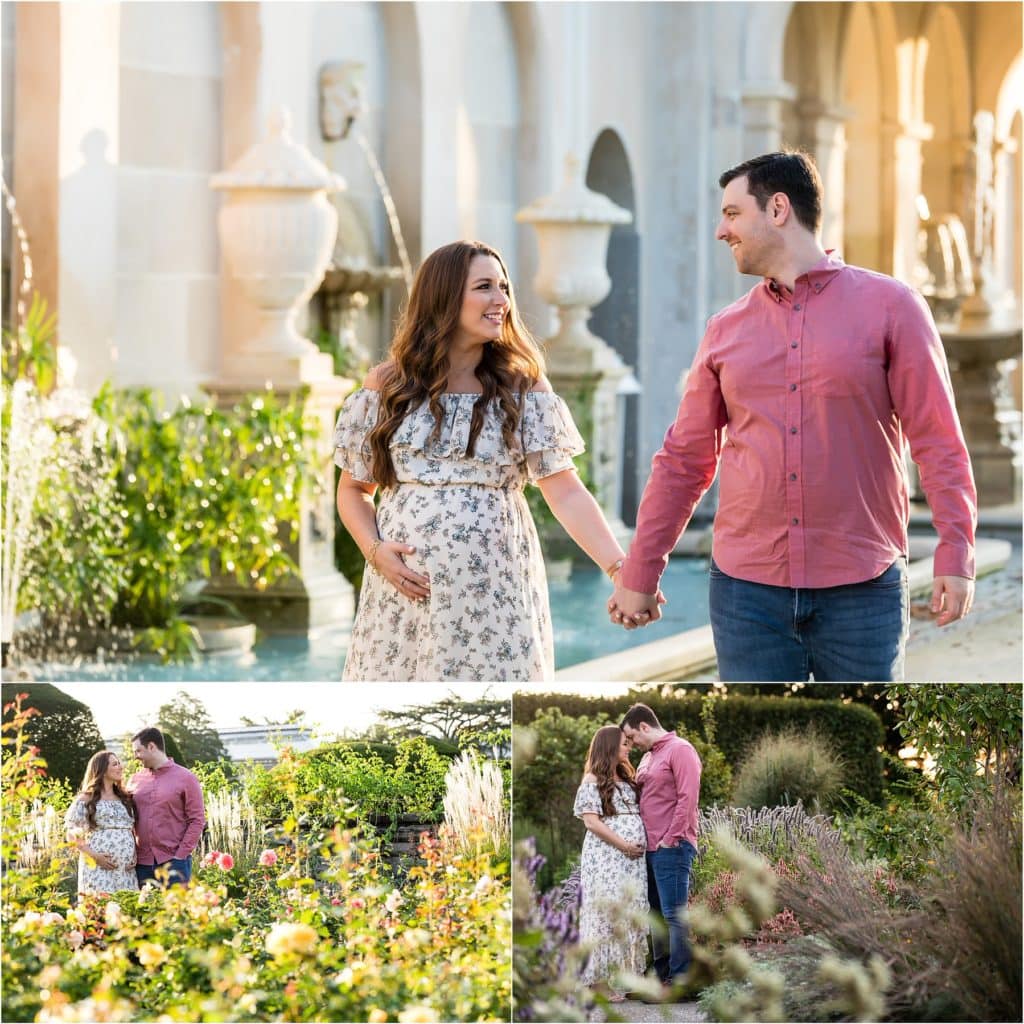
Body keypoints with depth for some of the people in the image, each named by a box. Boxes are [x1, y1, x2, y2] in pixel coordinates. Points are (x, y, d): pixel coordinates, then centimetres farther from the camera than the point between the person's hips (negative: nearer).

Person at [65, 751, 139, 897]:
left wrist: (135, 855, 5)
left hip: (126, 869, 4)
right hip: (98, 868, -4)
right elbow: (73, 836, 1)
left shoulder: (125, 799, 20)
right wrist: (94, 856, -12)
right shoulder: (86, 800, 5)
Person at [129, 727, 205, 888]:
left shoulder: (185, 778, 0)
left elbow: (197, 820, -3)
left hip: (173, 861, -4)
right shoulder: (136, 779, 13)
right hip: (142, 862, 4)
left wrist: (180, 855, -10)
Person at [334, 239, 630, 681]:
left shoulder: (523, 389, 4)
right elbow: (353, 489, 13)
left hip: (494, 595, -1)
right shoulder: (387, 385, 6)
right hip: (406, 591, 1)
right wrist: (374, 551, -7)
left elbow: (566, 493, -5)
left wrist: (620, 569, -18)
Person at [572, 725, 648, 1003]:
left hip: (631, 859, 8)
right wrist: (624, 845, -15)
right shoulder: (593, 782, -5)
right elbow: (592, 822, -12)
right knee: (606, 915, -8)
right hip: (606, 857, -8)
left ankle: (622, 975, 9)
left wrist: (642, 844, 6)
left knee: (630, 915, 5)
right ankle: (600, 980, -6)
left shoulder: (626, 779, 18)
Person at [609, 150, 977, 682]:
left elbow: (938, 440, -4)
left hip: (863, 585, -3)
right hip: (747, 587, 3)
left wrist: (955, 555, -12)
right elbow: (684, 459, 14)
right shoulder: (726, 329, 10)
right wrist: (640, 572, 13)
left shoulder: (888, 306, 0)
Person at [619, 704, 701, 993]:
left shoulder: (680, 750, -8)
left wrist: (671, 838, -16)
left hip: (671, 847, -9)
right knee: (658, 912, 12)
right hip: (651, 847, 9)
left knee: (674, 913, -9)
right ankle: (661, 971, 18)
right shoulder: (647, 757, 19)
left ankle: (680, 978, -9)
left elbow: (688, 798, -15)